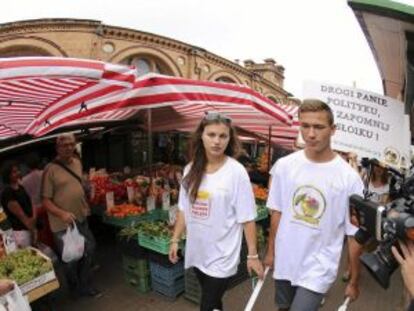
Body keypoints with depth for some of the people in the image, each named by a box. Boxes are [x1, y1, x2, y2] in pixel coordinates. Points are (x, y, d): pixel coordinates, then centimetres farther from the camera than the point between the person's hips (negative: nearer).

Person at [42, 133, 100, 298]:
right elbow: (46, 200, -18)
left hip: (81, 218, 7)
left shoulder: (77, 162, 3)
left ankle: (85, 286, 39)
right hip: (62, 223, -7)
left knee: (89, 249, 19)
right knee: (71, 259, 9)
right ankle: (76, 289, 35)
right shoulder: (50, 169, -18)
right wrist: (62, 213, -30)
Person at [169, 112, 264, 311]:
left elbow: (247, 218, -13)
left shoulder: (236, 172, -14)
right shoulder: (191, 169, 0)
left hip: (221, 256, -5)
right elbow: (184, 209, 9)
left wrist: (252, 254, -11)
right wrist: (175, 240, 9)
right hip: (197, 252, 5)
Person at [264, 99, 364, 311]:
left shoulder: (349, 178, -15)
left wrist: (354, 281, -3)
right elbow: (277, 212, 3)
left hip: (318, 269, -3)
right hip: (284, 262, 4)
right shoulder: (284, 165, -7)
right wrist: (271, 251, 7)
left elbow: (354, 234, -9)